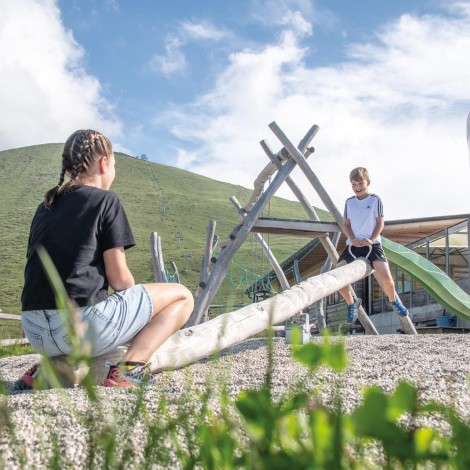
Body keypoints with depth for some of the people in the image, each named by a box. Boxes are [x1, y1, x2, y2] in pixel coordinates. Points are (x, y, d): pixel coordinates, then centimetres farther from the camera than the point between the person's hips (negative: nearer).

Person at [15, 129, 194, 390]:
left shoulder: (45, 206, 18)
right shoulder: (106, 200, 0)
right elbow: (118, 278, -5)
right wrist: (138, 303, 16)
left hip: (34, 331, 7)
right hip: (82, 326, -7)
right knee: (181, 296, 8)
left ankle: (45, 370, 16)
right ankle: (128, 370, -11)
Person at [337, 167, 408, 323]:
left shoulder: (375, 200, 3)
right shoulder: (349, 202, 12)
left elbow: (380, 223, 1)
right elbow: (347, 224, 13)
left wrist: (371, 239, -14)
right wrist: (352, 238, -7)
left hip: (372, 244, -3)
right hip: (353, 244, 3)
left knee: (386, 278, -21)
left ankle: (393, 300, 14)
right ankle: (351, 303, 11)